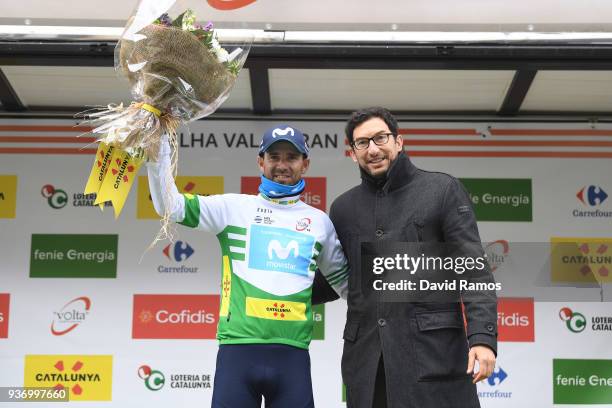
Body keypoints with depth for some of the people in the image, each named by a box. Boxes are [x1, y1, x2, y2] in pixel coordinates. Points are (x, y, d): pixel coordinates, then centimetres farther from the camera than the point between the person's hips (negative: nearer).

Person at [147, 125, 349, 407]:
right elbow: (171, 205, 0)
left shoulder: (320, 221, 14)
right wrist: (158, 146, -9)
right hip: (237, 349, -1)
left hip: (292, 355, 2)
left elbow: (344, 280, 23)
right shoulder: (234, 207, 8)